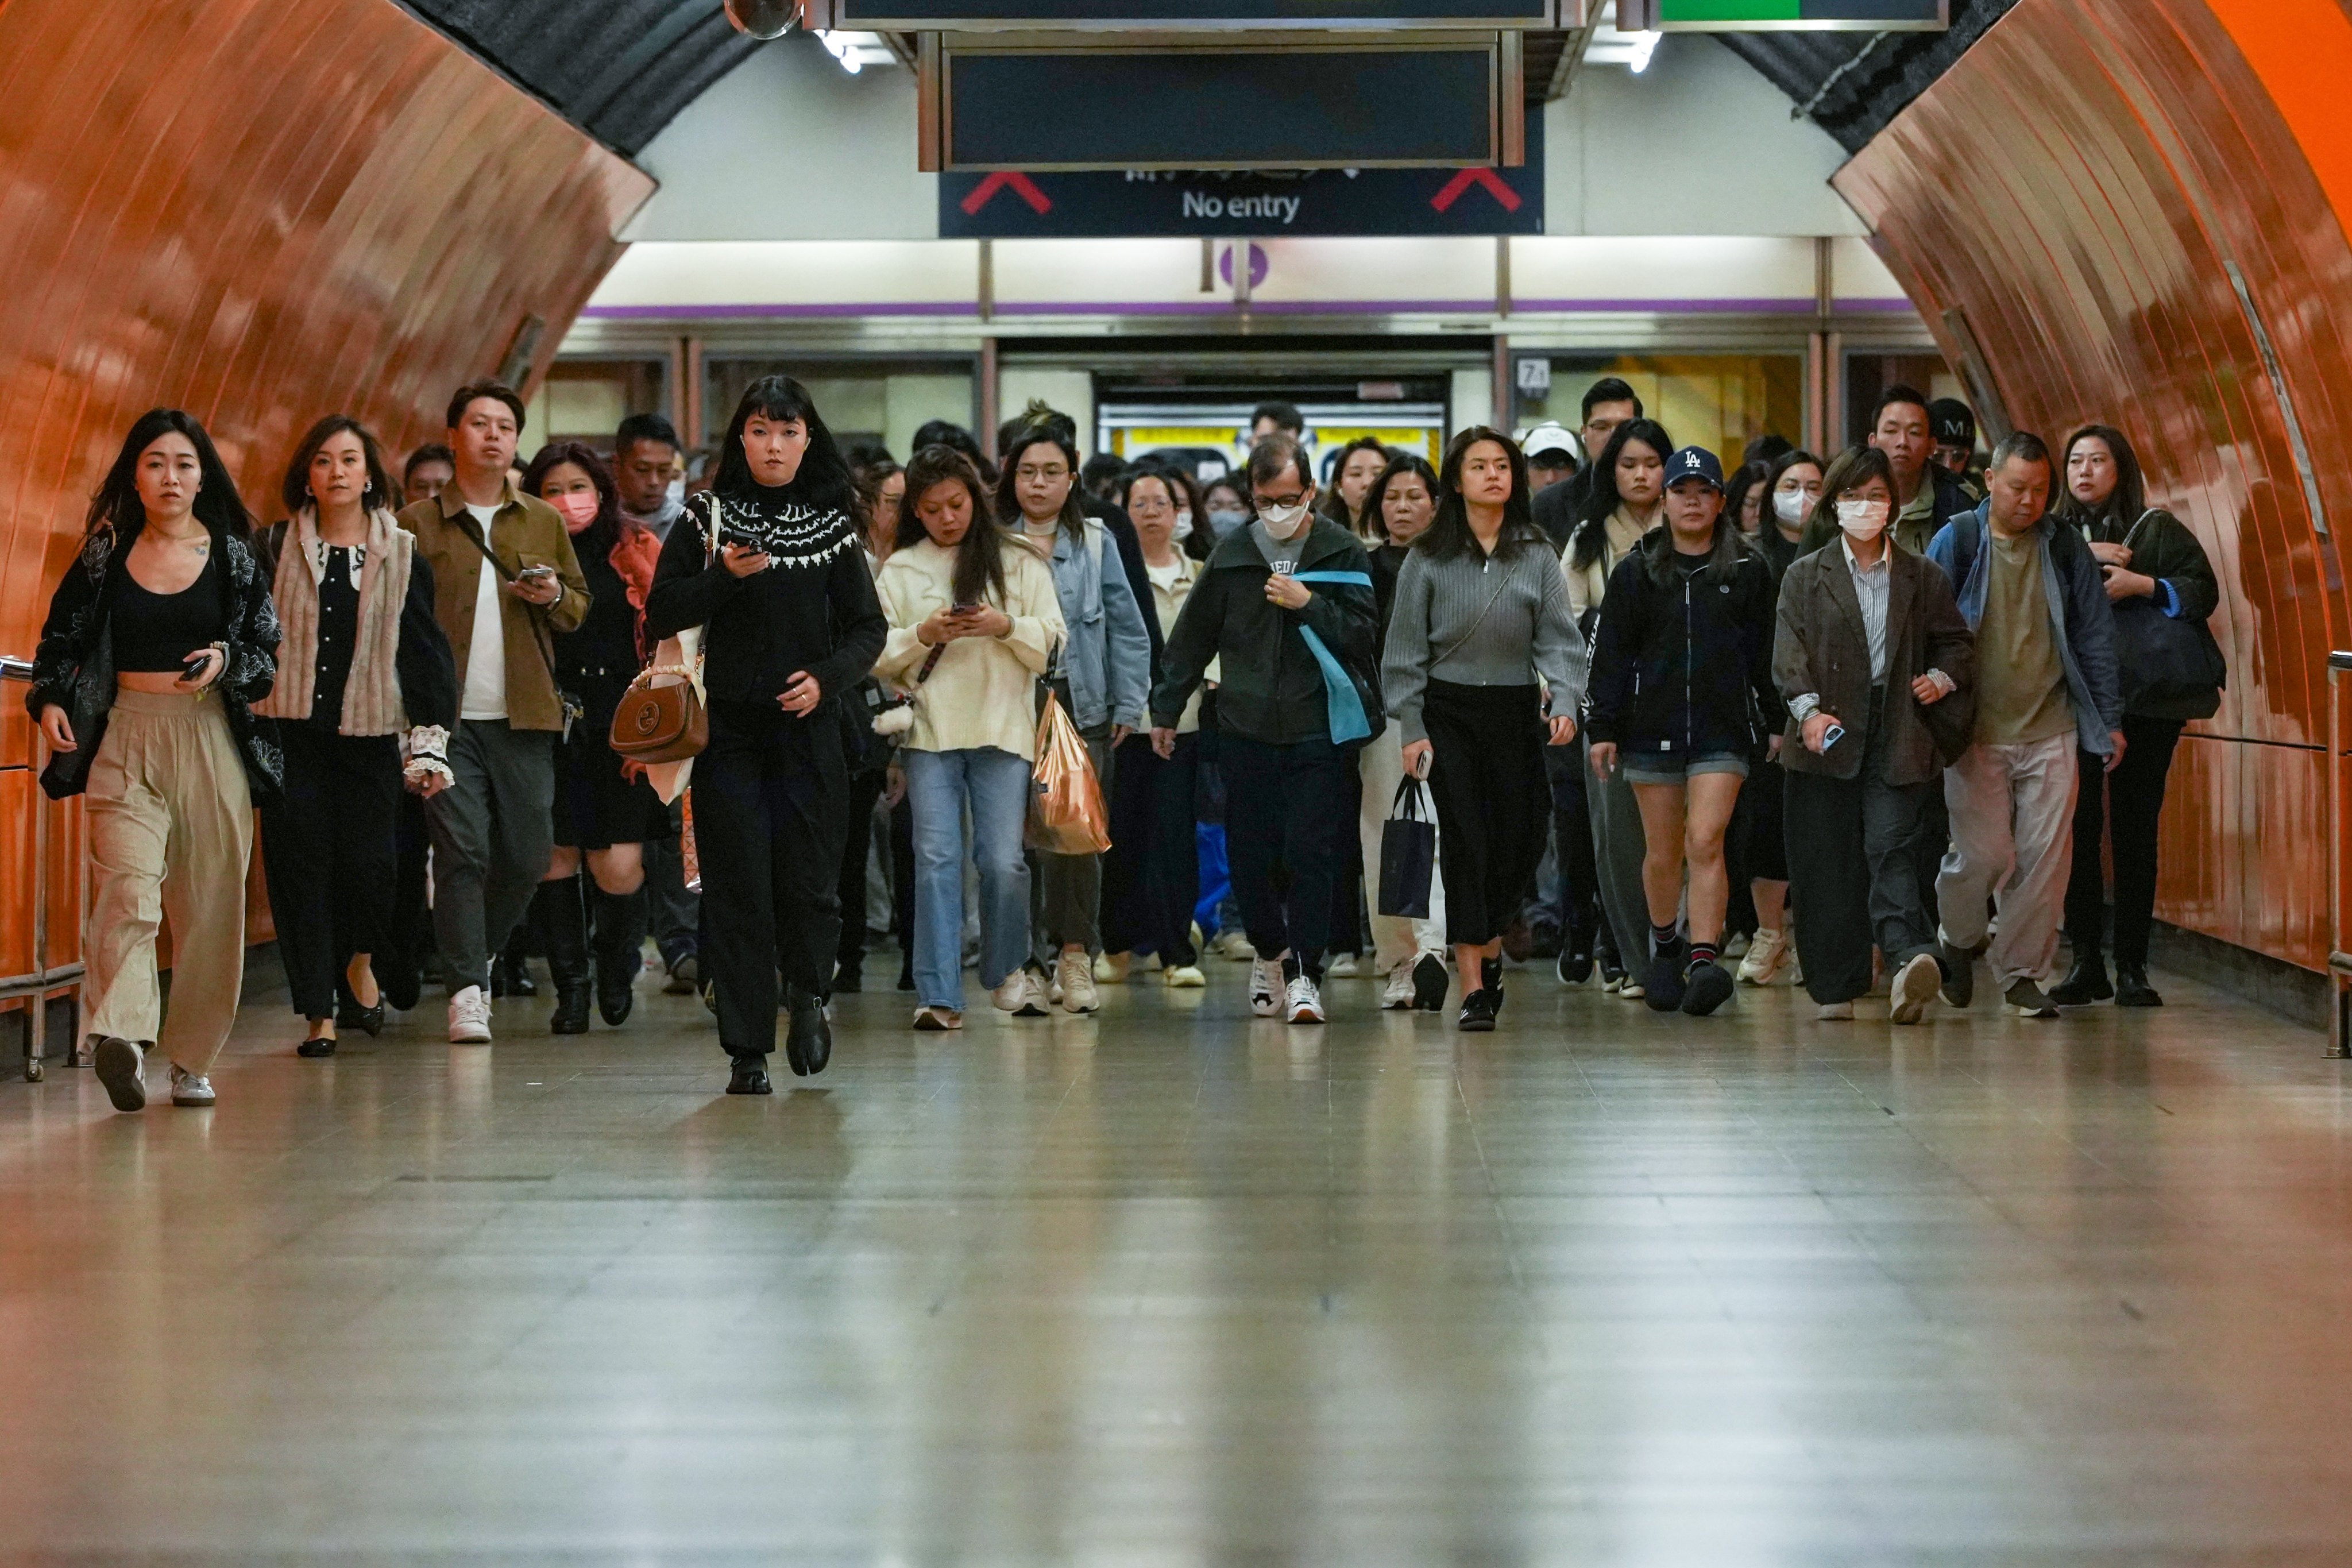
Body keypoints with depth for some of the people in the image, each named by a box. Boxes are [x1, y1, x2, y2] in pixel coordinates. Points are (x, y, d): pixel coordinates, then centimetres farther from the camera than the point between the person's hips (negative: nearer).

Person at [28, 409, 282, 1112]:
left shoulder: (235, 557, 7)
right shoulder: (104, 555, 9)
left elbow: (271, 653, 9)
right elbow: (60, 642, 15)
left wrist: (228, 660, -11)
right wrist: (50, 700, -2)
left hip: (212, 738, 1)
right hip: (125, 739, 0)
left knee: (210, 902, 2)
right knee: (126, 884, -19)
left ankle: (191, 1060, 13)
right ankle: (121, 1035, -36)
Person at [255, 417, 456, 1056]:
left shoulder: (401, 555, 5)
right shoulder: (277, 549, 5)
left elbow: (427, 652, 5)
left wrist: (430, 741, -1)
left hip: (367, 734, 0)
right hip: (290, 732, 0)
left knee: (370, 866, -9)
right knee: (298, 865, -3)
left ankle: (359, 960, 24)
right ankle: (319, 1014, 5)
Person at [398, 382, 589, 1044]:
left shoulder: (544, 522, 14)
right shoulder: (416, 523, 5)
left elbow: (582, 607, 20)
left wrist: (555, 596, -4)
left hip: (523, 716, 3)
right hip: (448, 716, -3)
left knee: (528, 853, 3)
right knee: (461, 851, -9)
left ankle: (477, 955, 26)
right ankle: (466, 991, -5)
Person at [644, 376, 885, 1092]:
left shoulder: (832, 526, 6)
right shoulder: (707, 519, 5)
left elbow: (868, 627, 6)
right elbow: (661, 615, 1)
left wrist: (827, 678, -11)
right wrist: (723, 577, -14)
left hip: (808, 728, 0)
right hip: (728, 729, 0)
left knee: (807, 883, -3)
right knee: (736, 889, -3)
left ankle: (807, 996, 28)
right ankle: (747, 1051, 3)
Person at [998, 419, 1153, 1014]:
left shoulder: (1095, 542, 9)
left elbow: (1127, 626, 9)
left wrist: (1128, 705, 4)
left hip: (1081, 703, 0)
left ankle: (1075, 953, 3)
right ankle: (1029, 957, 8)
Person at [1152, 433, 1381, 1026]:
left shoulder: (1343, 553, 2)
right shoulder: (1231, 555, 8)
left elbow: (1364, 632, -2)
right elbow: (1192, 639, 16)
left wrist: (1309, 605, -14)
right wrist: (1165, 710, 17)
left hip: (1319, 730, -2)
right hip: (1245, 727, 3)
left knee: (1312, 853, -7)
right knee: (1249, 854, 6)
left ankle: (1304, 972, -2)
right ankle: (1269, 951, 27)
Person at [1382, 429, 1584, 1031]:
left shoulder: (1537, 555, 5)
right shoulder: (1428, 559, 1)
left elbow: (1558, 637, 1)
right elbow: (1407, 650, 3)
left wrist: (1565, 702, -15)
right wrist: (1411, 729, -4)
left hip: (1517, 711, 2)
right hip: (1449, 713, -2)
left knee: (1521, 839, 3)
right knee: (1466, 840, -8)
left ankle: (1487, 942, 32)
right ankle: (1474, 986, -8)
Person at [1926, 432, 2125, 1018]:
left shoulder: (2066, 549, 7)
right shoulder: (1957, 542, 0)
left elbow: (2095, 637, 12)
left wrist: (2110, 720, 10)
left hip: (2051, 731, 2)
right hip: (1977, 733, -2)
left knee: (2044, 857, -1)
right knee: (1985, 854, -6)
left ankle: (2021, 970, 12)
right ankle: (1960, 938, 23)